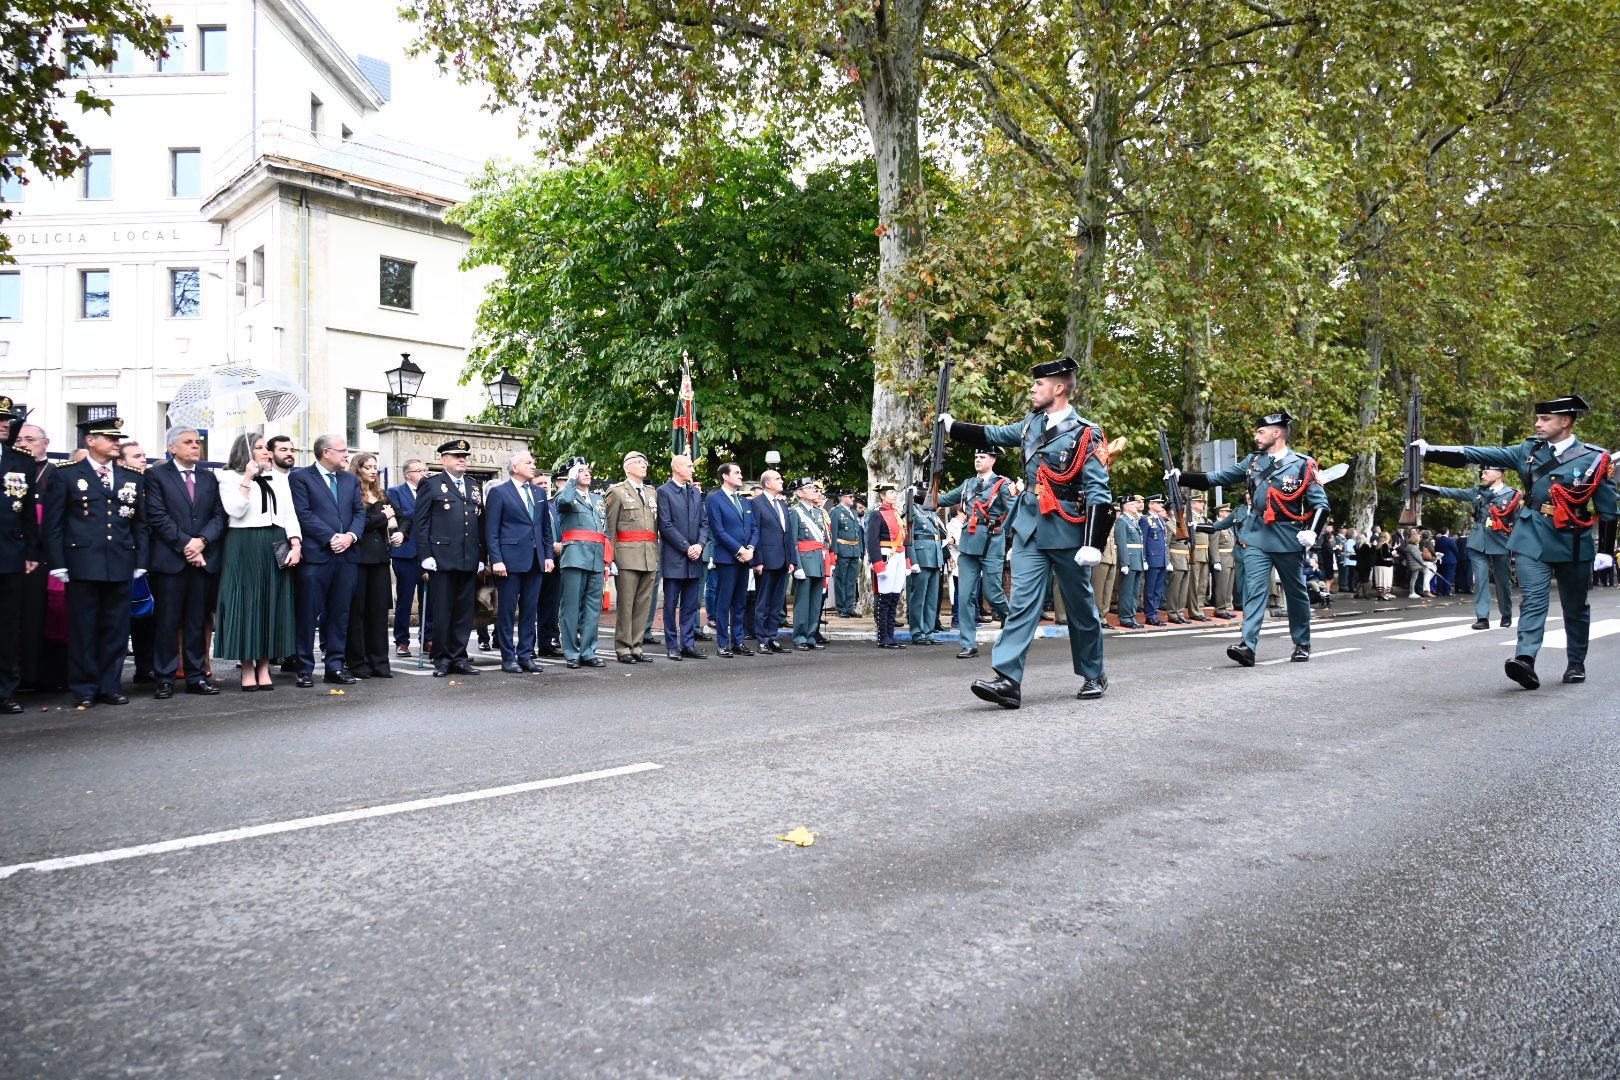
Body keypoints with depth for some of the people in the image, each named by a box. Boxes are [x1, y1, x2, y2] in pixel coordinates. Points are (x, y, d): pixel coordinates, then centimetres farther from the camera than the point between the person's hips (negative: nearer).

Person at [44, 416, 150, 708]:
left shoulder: (131, 478, 13)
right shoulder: (67, 475, 3)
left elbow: (140, 523, 14)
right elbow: (53, 522, 0)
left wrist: (141, 561, 6)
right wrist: (58, 563, -6)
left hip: (121, 566, 3)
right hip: (82, 565, -3)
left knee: (116, 629, 6)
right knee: (83, 629, 2)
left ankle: (109, 687, 15)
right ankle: (84, 690, 11)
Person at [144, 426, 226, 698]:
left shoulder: (209, 478, 15)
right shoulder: (156, 475, 3)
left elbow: (219, 515, 7)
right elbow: (158, 516, -6)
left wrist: (202, 541, -10)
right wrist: (185, 545, -12)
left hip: (204, 559, 4)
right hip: (170, 560, -4)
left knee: (198, 622, 6)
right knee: (167, 622, -1)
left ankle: (197, 676, 11)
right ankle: (165, 678, 5)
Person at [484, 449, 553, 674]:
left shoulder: (540, 492, 15)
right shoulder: (499, 492, -1)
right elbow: (491, 531, -5)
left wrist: (549, 555, 8)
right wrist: (496, 560, -13)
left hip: (535, 561, 5)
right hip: (510, 560, -5)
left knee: (530, 611, 7)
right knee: (507, 611, 1)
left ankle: (526, 656, 14)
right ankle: (508, 658, 7)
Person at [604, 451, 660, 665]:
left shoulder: (652, 492, 18)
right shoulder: (617, 492, 1)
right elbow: (609, 528, -2)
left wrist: (656, 555, 12)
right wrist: (611, 558, -8)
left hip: (650, 556, 5)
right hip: (627, 555, -5)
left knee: (644, 603, 6)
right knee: (626, 604, -3)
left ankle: (636, 647, 13)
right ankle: (623, 649, 3)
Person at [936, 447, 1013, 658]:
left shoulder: (1002, 484, -1)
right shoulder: (968, 484, 15)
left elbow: (1015, 512, -9)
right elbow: (945, 499, 23)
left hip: (991, 546, -5)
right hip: (968, 545, 5)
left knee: (992, 593, 1)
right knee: (965, 596, 0)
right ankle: (968, 645, 4)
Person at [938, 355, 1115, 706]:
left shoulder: (1086, 434, -10)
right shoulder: (1033, 423, 7)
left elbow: (1098, 493, -14)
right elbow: (993, 435, 24)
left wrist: (1093, 544, -21)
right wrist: (952, 426, 20)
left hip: (1068, 531, -5)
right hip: (1030, 527, 5)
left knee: (1080, 607, 10)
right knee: (1022, 602, -5)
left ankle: (1094, 675, 27)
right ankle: (1008, 680, -12)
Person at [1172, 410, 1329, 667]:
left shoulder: (1302, 465, -4)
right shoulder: (1253, 461, 8)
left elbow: (1320, 503, -3)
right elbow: (1214, 478, 8)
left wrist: (1312, 531, -19)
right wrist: (1182, 476, -3)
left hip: (1288, 539, -2)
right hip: (1257, 538, 2)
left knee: (1296, 593, 11)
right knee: (1256, 590, -8)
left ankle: (1302, 645, 27)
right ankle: (1248, 646, -16)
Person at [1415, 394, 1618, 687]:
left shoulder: (1595, 459, -3)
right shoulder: (1528, 450, 3)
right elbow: (1483, 455, -5)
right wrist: (1431, 451, -16)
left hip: (1573, 543, -1)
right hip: (1533, 539, 1)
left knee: (1575, 607, 13)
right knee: (1533, 600, -11)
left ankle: (1576, 663, 28)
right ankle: (1525, 660, -24)